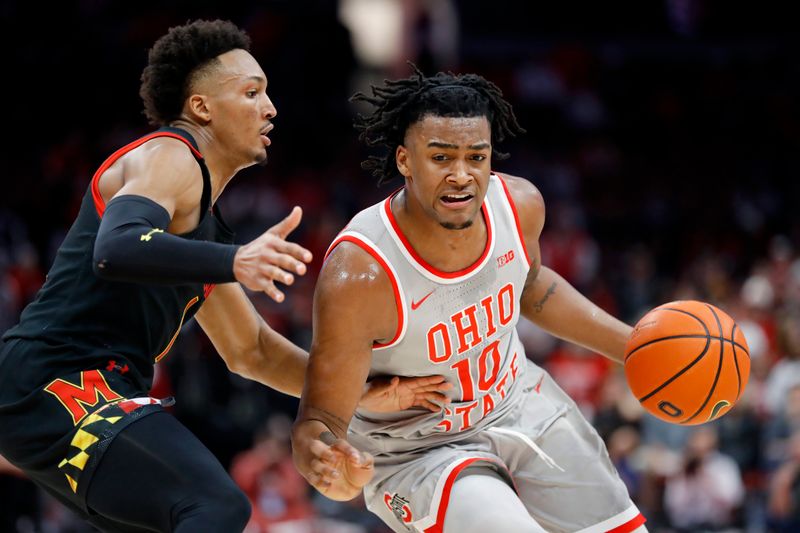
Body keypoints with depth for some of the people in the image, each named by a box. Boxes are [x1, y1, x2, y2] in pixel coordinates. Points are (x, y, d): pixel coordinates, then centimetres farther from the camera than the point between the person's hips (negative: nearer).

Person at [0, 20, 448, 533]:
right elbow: (116, 250, -27)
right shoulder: (167, 158, -5)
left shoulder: (204, 221, 24)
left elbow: (250, 350, 29)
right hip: (61, 382, -11)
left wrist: (364, 392, 18)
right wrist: (233, 262, -41)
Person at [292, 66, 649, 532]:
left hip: (519, 404, 6)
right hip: (418, 453, -6)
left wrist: (633, 345, 5)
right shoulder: (359, 276, -35)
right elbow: (322, 419, -29)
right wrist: (324, 466, -52)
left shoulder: (519, 204, -17)